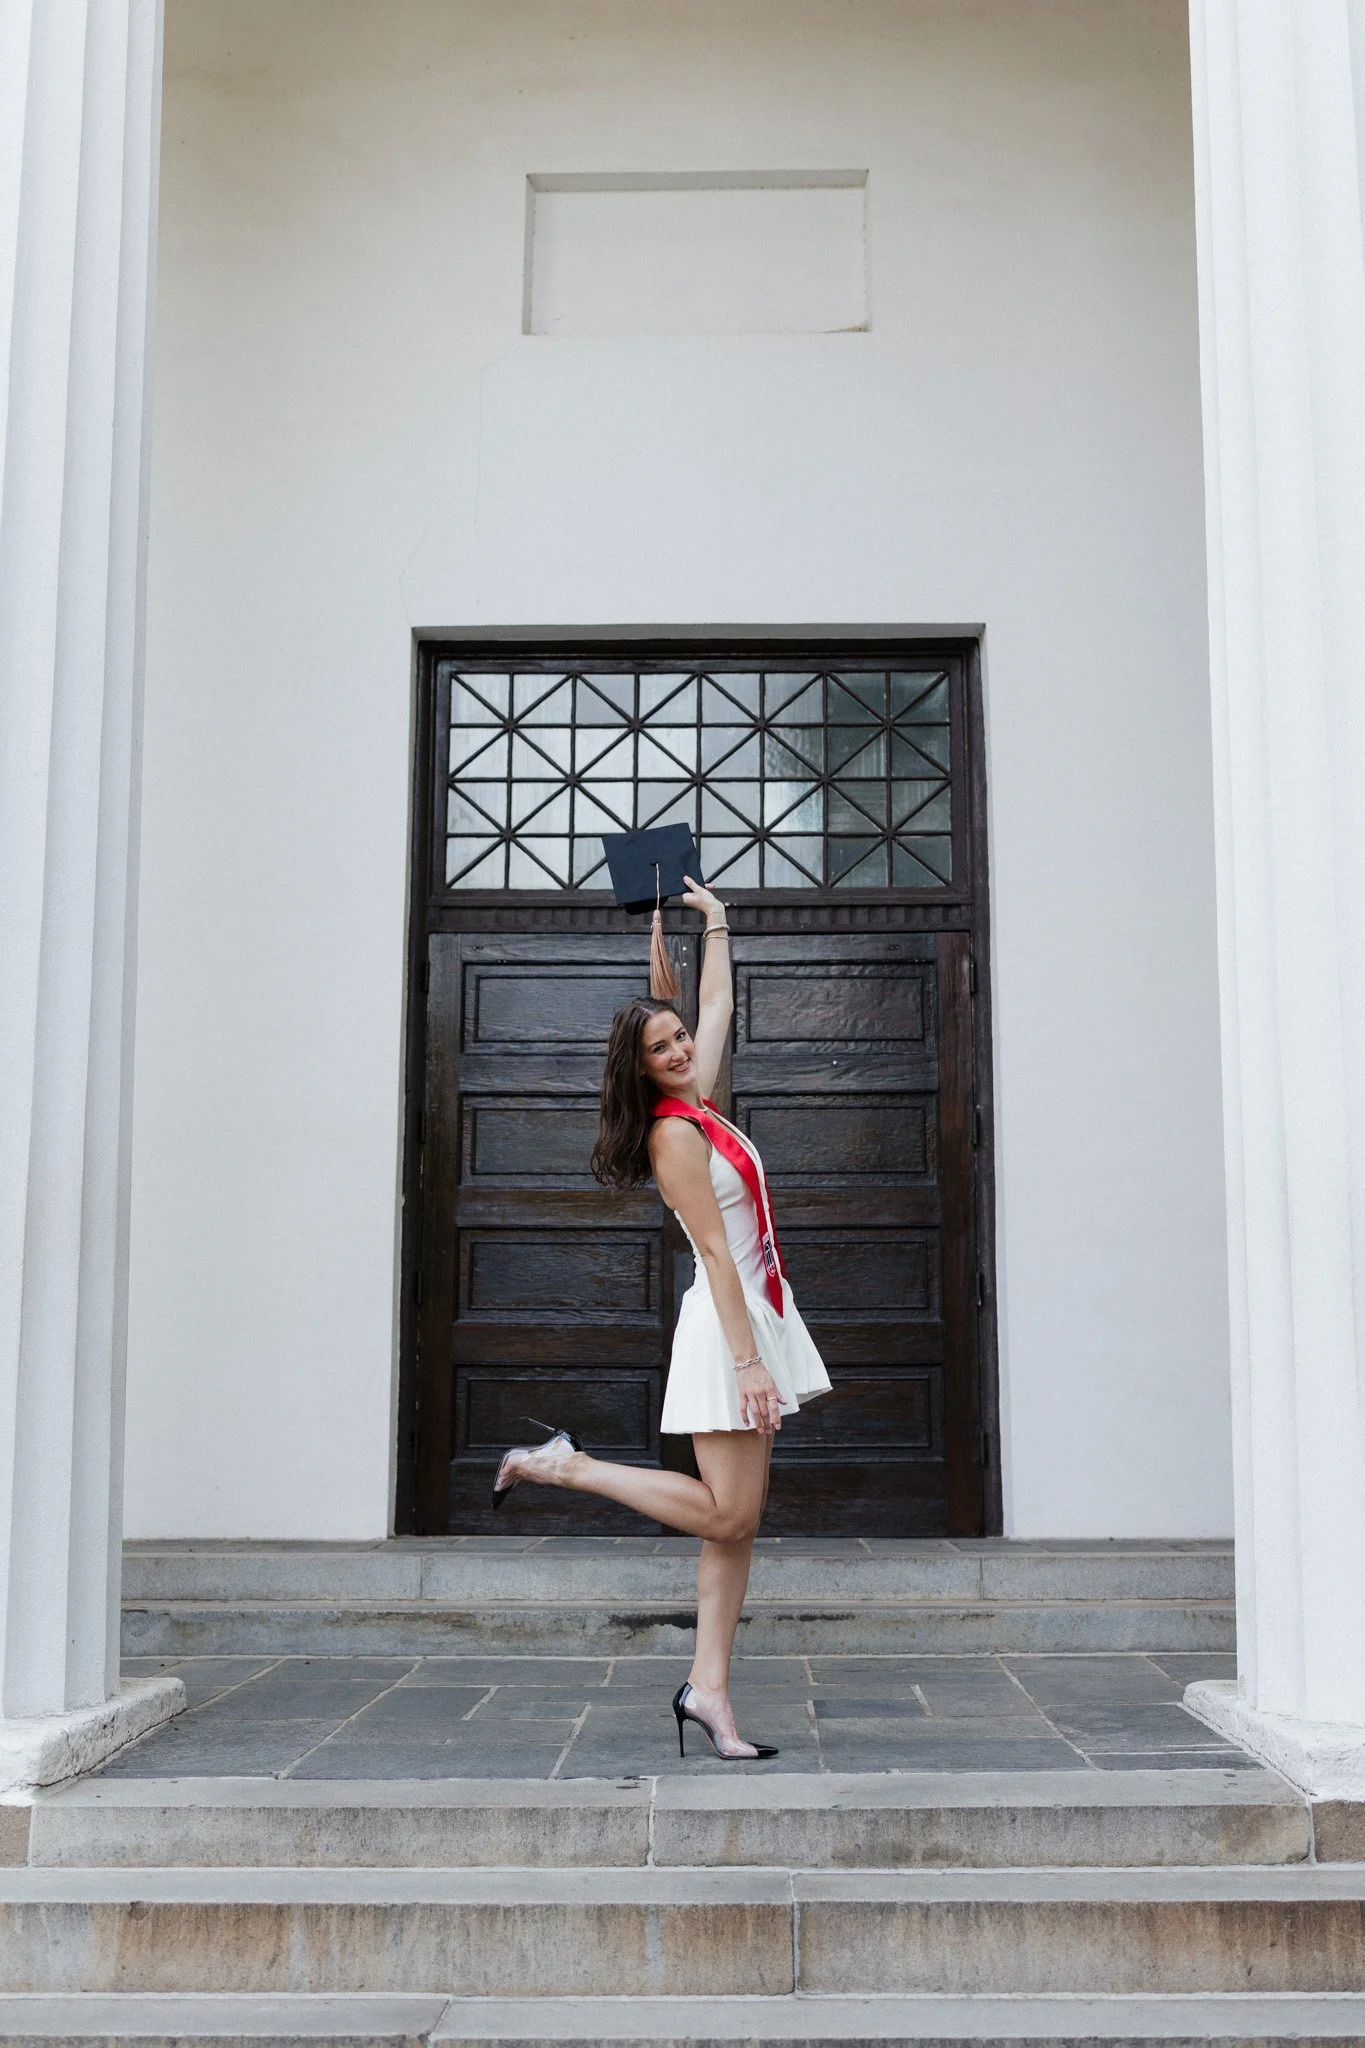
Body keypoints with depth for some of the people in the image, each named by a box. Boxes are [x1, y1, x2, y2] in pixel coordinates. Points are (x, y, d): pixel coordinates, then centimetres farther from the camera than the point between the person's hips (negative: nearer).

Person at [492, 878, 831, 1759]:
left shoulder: (699, 1103, 10)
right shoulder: (674, 1133, -13)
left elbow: (718, 1008, 27)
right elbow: (717, 1251, -18)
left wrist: (717, 922, 33)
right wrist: (748, 1361, -21)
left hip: (758, 1321, 9)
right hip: (728, 1328, -9)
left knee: (740, 1520, 5)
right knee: (727, 1514, -8)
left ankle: (709, 1688, 7)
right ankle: (563, 1465, 2)